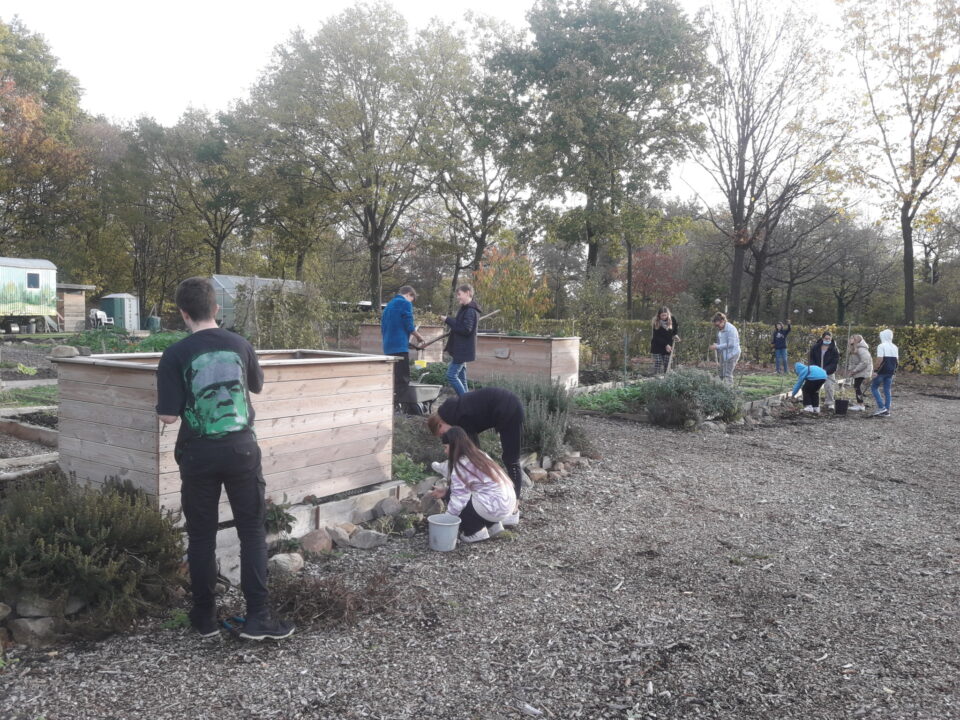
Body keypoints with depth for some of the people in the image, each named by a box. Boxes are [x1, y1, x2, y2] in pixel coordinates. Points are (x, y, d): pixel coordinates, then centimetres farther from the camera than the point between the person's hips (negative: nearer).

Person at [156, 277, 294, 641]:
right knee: (253, 532, 8)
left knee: (202, 536, 12)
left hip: (198, 454, -1)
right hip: (241, 449, 1)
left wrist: (189, 398, 8)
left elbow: (168, 416, -10)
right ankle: (257, 617, 7)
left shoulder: (175, 355, -8)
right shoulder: (240, 345, 0)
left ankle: (205, 617, 22)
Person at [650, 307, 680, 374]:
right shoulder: (656, 323, -15)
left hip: (668, 346, 3)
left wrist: (676, 335, -2)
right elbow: (657, 337, -15)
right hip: (657, 346, -2)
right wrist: (665, 345, -22)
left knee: (667, 364, 1)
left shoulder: (672, 320, -6)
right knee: (658, 363, -8)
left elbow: (677, 327, 16)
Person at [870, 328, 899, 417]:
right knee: (887, 390, 10)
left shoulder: (881, 346, -10)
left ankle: (881, 407, -7)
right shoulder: (895, 347, 12)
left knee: (874, 387, 3)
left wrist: (876, 369, -12)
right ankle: (887, 411, 11)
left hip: (882, 371, -7)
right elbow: (897, 361, 13)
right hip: (891, 371, 7)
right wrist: (893, 369, 20)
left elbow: (880, 360, -19)